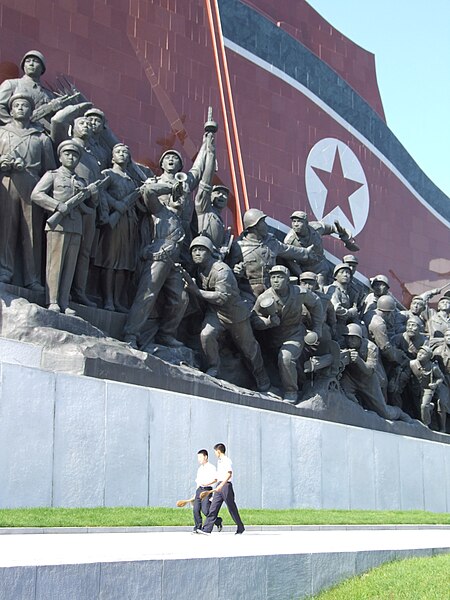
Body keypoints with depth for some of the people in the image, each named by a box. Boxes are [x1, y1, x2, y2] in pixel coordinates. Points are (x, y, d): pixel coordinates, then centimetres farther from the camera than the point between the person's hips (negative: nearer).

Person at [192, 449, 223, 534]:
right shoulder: (200, 468, 20)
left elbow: (215, 479, -13)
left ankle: (218, 521, 9)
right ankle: (197, 527, 4)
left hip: (207, 489, -7)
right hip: (199, 489, 7)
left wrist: (207, 483, -27)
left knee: (205, 510, -14)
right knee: (196, 509, -4)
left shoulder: (211, 467, -3)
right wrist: (196, 493, 21)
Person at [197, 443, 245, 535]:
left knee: (232, 508, 1)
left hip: (226, 485, -9)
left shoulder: (227, 461, -11)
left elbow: (229, 474, -24)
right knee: (213, 508, -1)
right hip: (219, 487, 9)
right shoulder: (219, 461, 18)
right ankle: (207, 529, -6)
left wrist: (221, 485, -34)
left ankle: (241, 528, 15)